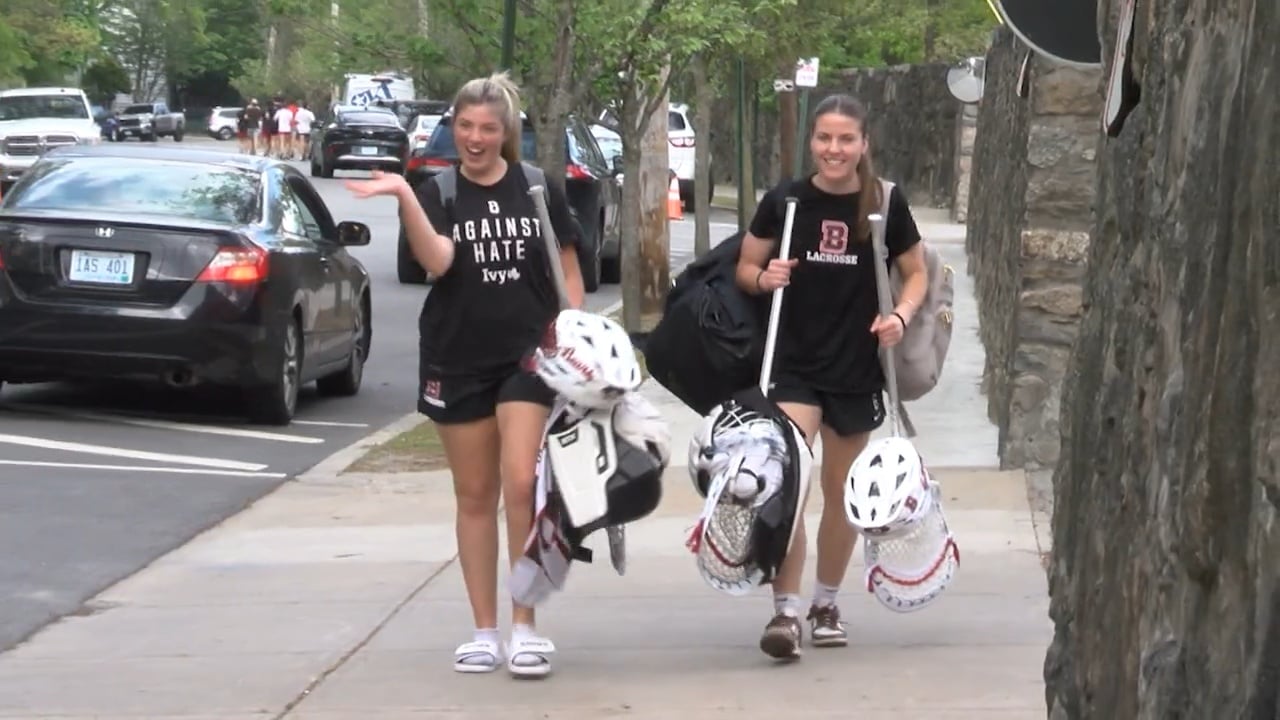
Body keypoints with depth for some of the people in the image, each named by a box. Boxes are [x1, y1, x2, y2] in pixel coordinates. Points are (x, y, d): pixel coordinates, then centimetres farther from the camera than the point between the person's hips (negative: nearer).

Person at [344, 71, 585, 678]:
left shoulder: (539, 190, 3)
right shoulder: (438, 194, 1)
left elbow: (568, 270, 10)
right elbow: (437, 261, -18)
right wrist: (404, 196, -28)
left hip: (527, 357, -1)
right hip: (457, 363, 1)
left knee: (520, 483, -15)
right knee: (475, 496, 7)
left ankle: (524, 626, -6)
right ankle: (484, 631, 15)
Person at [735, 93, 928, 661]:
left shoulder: (886, 205, -3)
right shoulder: (785, 201, -4)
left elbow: (915, 273, 8)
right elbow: (745, 267, 7)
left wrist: (901, 315, -10)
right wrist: (764, 278, -15)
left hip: (857, 369, 1)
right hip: (793, 365, -1)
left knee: (839, 489, 13)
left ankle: (827, 603, 30)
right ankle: (786, 610, -14)